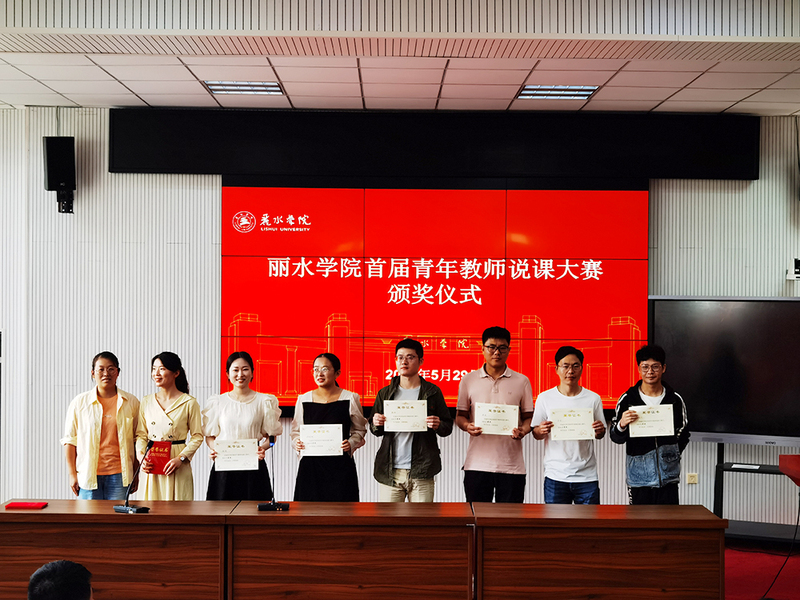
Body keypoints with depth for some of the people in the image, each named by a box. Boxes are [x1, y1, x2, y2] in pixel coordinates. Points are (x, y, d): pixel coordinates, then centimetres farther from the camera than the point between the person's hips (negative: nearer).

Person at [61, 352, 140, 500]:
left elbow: (137, 439, 9)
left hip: (119, 475, 0)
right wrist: (72, 474, 0)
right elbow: (70, 440, 5)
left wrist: (136, 474, 6)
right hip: (88, 475, 0)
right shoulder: (80, 402, 4)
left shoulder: (131, 402, 6)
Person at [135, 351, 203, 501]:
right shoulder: (146, 402, 10)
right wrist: (141, 456, -5)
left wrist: (180, 458, -13)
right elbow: (141, 435, 12)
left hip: (178, 467, -3)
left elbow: (197, 436, -1)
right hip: (151, 466, 3)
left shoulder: (189, 403, -2)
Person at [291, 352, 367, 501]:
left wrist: (351, 444, -9)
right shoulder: (303, 399, 7)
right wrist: (297, 443, -3)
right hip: (310, 465, 2)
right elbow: (296, 430, 17)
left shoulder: (350, 399, 1)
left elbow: (360, 430, 9)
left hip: (340, 466, -2)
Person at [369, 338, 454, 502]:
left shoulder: (432, 392, 5)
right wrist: (376, 425, -5)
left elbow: (448, 427, 7)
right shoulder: (385, 393, 10)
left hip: (421, 472, -1)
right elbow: (374, 429, 18)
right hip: (389, 471, 2)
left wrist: (438, 426, -15)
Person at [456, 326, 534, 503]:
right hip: (477, 463, 0)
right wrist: (467, 426, -12)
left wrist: (523, 430, -12)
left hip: (512, 464, 0)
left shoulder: (522, 381, 8)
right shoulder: (469, 380, 8)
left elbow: (529, 416, 9)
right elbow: (460, 415, 11)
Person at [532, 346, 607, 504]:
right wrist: (541, 431, -15)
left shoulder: (593, 399, 5)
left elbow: (600, 434, 12)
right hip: (555, 475, 0)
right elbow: (536, 434, 7)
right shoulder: (545, 398, 3)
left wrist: (599, 431, -11)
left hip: (587, 475, 1)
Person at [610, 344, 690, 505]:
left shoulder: (675, 399, 6)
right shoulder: (627, 399, 1)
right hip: (638, 476, -1)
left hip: (668, 476, 1)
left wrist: (671, 455, 3)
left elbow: (683, 434, 17)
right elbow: (616, 438, 1)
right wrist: (622, 425, -20)